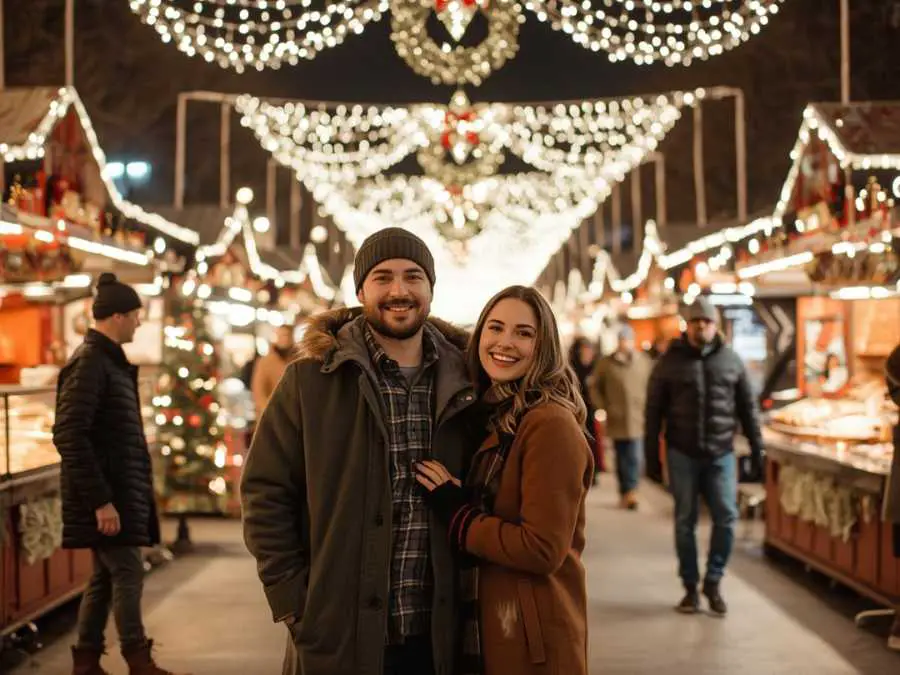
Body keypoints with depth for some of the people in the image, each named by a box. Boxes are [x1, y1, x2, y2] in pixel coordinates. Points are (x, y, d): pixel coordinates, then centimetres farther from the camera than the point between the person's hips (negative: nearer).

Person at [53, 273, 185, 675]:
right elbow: (69, 436, -22)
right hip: (105, 495, -9)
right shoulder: (89, 363, -15)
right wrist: (100, 499, -23)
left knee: (106, 575, 12)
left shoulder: (109, 360, 15)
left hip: (118, 491, 9)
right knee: (127, 572, -5)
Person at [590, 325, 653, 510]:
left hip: (638, 419, -1)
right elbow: (595, 387, 9)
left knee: (635, 458, -8)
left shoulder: (645, 361, 2)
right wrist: (604, 407, 1)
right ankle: (625, 493, 16)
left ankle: (631, 492, -5)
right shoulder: (606, 363, 1)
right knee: (622, 459, 8)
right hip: (617, 420, 1)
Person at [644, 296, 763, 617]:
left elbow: (747, 407, 10)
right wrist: (652, 451, -1)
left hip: (721, 453, 1)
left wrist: (756, 447, 7)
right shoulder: (670, 361, 2)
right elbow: (654, 408, 3)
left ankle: (713, 582, 11)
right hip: (682, 454, -1)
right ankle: (690, 587, 14)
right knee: (685, 522, 4)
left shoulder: (731, 360, 6)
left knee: (726, 518, -5)